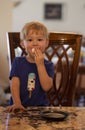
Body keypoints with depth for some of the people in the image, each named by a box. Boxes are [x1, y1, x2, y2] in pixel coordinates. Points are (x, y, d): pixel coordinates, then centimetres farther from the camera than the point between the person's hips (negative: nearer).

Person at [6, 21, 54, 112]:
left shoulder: (48, 65, 4)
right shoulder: (18, 62, 6)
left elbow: (46, 87, -10)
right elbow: (14, 84, -2)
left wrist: (40, 64, -13)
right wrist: (17, 103, -16)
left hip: (40, 107, 0)